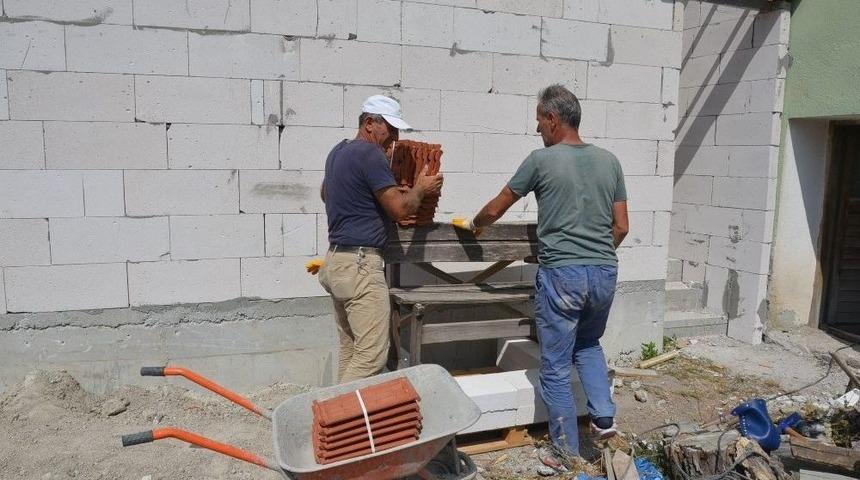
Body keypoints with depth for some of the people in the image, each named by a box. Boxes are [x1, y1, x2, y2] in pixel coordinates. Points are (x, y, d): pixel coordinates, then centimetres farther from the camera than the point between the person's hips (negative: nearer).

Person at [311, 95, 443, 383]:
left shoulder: (338, 152, 17)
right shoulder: (370, 154, -12)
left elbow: (325, 194, 35)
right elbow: (400, 208, -13)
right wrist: (421, 189, 5)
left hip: (337, 260, 10)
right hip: (360, 264, -10)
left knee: (350, 350, 14)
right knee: (372, 355, -10)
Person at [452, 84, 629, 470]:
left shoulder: (542, 160, -4)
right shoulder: (608, 161, 8)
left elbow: (495, 210, 6)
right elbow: (621, 227, 10)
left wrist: (473, 225, 27)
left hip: (561, 275, -5)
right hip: (605, 274, 5)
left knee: (556, 368, 7)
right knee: (588, 344, 30)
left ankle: (565, 451, 16)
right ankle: (603, 416, 17)